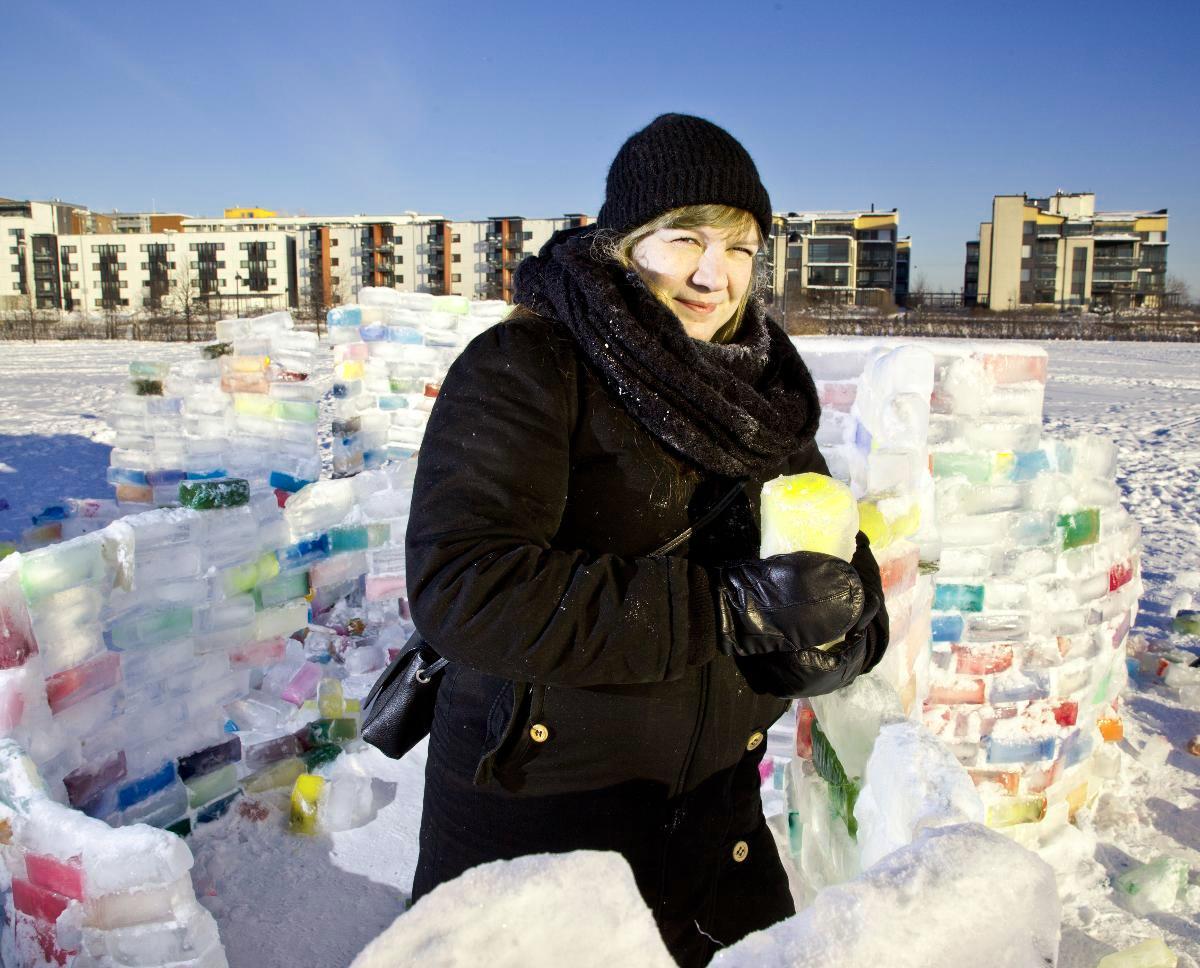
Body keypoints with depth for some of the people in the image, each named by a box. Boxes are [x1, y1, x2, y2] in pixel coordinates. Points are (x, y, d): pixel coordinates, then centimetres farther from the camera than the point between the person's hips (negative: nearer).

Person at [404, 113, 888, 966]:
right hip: (531, 823, -6)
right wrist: (724, 606, -30)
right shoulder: (521, 369, -16)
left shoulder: (760, 384, 6)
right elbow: (459, 588, -28)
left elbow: (839, 554, 8)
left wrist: (839, 632, -16)